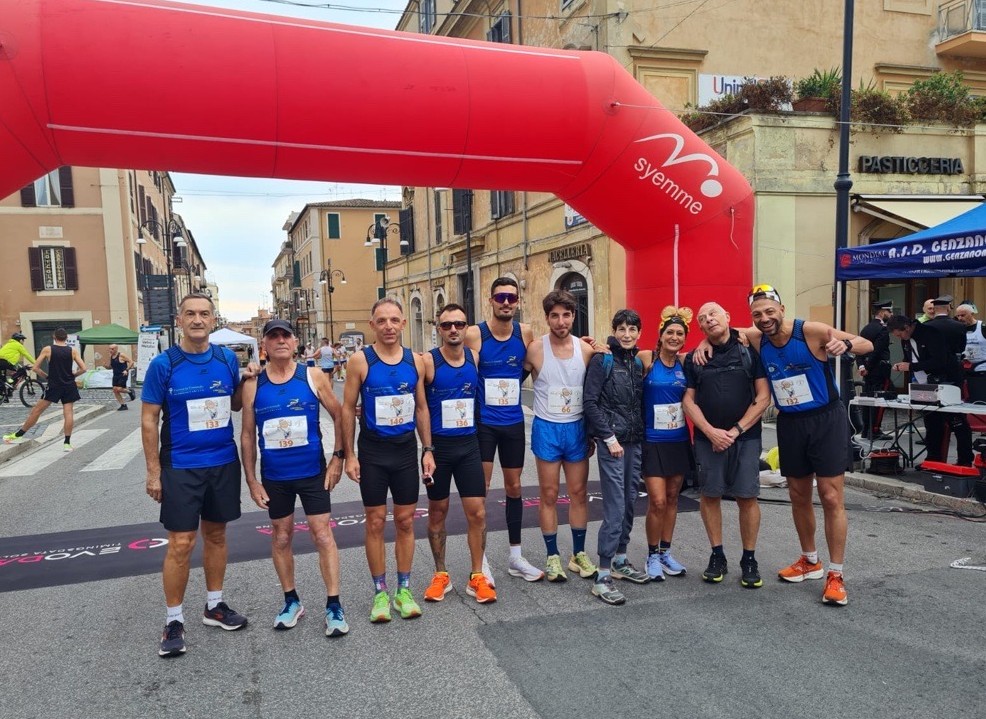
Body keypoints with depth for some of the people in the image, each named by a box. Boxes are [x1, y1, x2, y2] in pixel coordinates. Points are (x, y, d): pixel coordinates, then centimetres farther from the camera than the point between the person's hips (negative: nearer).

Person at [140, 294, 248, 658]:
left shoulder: (227, 358, 1)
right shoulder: (163, 364, -9)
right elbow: (149, 420, -5)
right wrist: (154, 472, -7)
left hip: (223, 462, 4)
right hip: (180, 467, -3)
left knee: (216, 534, 14)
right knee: (180, 544, -2)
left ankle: (214, 606, 29)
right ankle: (174, 620, 14)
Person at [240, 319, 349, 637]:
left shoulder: (314, 377, -5)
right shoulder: (253, 385, -2)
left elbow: (338, 415, 2)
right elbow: (247, 435, 2)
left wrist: (337, 457, -4)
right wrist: (251, 480, 0)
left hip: (313, 471, -2)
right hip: (274, 476, 2)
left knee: (323, 534, -2)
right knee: (281, 537, 13)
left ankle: (334, 606, 6)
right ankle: (292, 601, 29)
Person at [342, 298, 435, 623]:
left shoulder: (415, 361, 1)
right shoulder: (360, 361, -8)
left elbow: (421, 408, 9)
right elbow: (347, 409, -4)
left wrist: (428, 449, 5)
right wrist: (349, 455, -7)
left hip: (406, 449, 3)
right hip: (373, 451, -2)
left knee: (405, 521, 9)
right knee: (376, 522, 5)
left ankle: (404, 590, 22)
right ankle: (380, 592, 19)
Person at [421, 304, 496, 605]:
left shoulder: (475, 357, -1)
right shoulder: (428, 361, -11)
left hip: (469, 445, 2)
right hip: (438, 446, -2)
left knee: (477, 512, 2)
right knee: (437, 512, 11)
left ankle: (477, 577, 17)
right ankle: (441, 574, 27)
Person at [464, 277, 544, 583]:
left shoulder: (525, 333, -1)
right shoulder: (474, 334, -11)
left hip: (514, 423, 4)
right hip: (483, 423, -4)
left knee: (514, 487, 13)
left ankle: (516, 557, 26)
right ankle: (481, 561, 13)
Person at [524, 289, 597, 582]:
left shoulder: (586, 350, -1)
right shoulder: (535, 349, -10)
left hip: (577, 428, 3)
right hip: (547, 429, -2)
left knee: (578, 492, 10)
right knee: (549, 495, 5)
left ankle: (579, 554, 24)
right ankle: (553, 556, 18)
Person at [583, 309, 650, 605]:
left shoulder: (638, 361, 12)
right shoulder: (602, 359, -7)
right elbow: (590, 402, -12)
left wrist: (640, 432, 8)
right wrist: (609, 438, -14)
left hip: (634, 441, 7)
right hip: (611, 441, -7)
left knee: (629, 502, 12)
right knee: (615, 507, -10)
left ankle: (620, 560, 27)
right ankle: (603, 576, -4)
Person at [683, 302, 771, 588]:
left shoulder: (749, 352, 2)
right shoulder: (694, 358, 7)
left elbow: (763, 397, -2)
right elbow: (689, 401, 4)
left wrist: (736, 430, -9)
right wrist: (711, 432, -8)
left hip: (745, 437, -2)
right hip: (708, 438, 2)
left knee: (747, 497, -1)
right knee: (709, 495, 4)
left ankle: (749, 560, 13)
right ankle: (717, 556, 19)